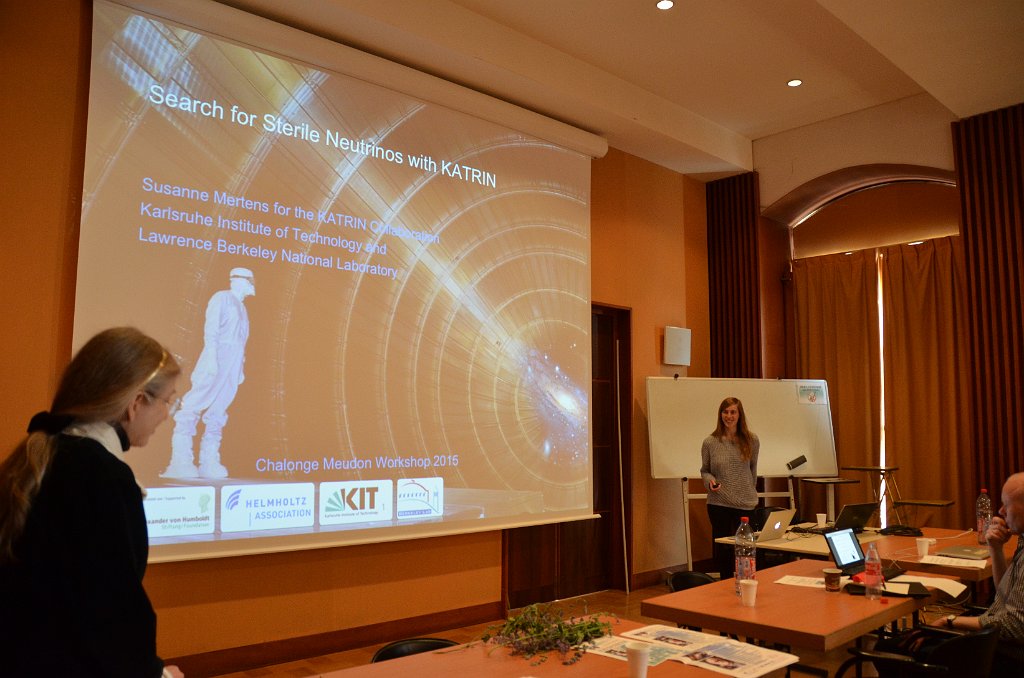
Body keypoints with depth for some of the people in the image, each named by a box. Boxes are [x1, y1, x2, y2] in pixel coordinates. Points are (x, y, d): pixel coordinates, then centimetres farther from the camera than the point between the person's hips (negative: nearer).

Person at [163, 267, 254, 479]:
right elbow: (211, 328, -9)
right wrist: (211, 356, -19)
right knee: (194, 406, -10)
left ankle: (208, 463, 6)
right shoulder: (222, 297, 1)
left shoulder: (241, 308, 23)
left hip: (233, 366, 8)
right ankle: (180, 461, -11)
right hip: (217, 358, -8)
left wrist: (241, 368, 15)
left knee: (217, 414, 5)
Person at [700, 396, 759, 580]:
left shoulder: (751, 441, 2)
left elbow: (753, 469, 14)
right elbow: (704, 470, 9)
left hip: (746, 503, 0)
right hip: (718, 504, 0)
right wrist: (710, 481, -11)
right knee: (721, 547, 5)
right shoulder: (710, 442, -2)